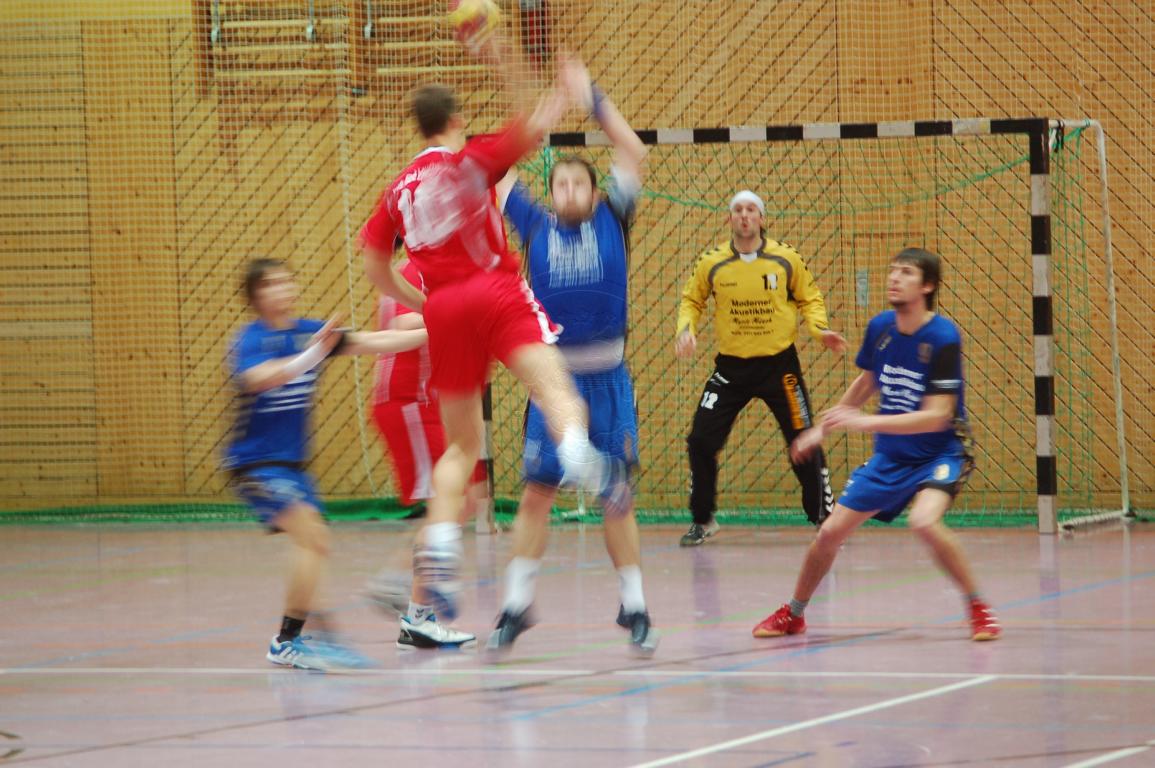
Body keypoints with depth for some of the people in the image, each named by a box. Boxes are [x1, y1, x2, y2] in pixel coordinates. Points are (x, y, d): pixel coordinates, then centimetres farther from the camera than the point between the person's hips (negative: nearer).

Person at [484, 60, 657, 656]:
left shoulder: (610, 221, 6)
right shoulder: (537, 226, 6)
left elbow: (633, 153, 3)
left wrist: (594, 100, -1)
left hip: (608, 380, 0)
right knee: (536, 495, -3)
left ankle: (634, 608, 12)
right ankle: (516, 607, 4)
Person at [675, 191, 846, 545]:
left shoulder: (786, 259, -4)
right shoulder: (712, 263, -3)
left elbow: (809, 298, 8)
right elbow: (691, 301, 10)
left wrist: (819, 329, -9)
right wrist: (686, 330, -8)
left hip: (779, 363, -1)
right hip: (731, 365, 1)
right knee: (701, 441, -4)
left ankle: (824, 518, 13)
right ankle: (702, 520, 15)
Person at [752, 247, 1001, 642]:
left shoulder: (943, 338, -22)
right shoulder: (880, 328, -4)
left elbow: (937, 416, -27)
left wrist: (867, 422, -32)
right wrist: (824, 427, 20)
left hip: (939, 453, -6)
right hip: (890, 457, 6)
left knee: (924, 521, -34)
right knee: (830, 532, 4)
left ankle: (978, 607, -16)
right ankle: (793, 614, 28)